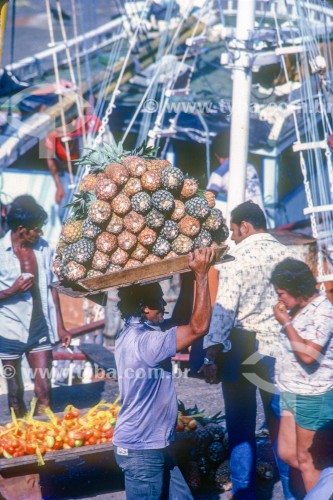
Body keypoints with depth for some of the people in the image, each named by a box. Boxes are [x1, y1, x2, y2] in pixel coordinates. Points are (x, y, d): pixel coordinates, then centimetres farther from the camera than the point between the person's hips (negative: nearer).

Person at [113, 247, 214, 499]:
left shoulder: (137, 332, 8)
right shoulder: (143, 341, -25)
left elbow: (181, 320, 15)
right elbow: (198, 327, -25)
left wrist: (189, 277, 3)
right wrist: (201, 275, -23)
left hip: (155, 445, 10)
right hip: (141, 449, -10)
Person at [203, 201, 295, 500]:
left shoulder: (239, 259, -10)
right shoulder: (286, 254, 3)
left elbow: (223, 310, -14)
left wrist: (211, 357, -12)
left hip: (242, 351, -4)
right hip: (278, 349, 4)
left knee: (241, 430, 7)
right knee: (281, 428, 11)